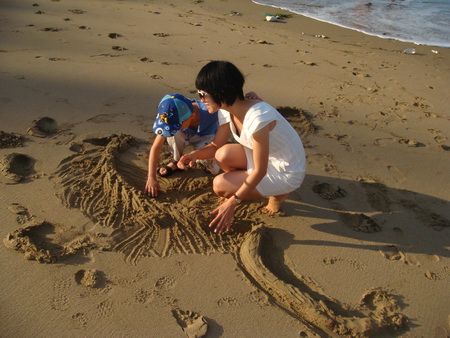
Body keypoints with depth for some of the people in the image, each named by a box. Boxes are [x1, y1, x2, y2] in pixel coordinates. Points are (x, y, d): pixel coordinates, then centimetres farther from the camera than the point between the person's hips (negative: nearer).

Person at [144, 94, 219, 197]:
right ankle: (176, 162, -4)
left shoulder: (208, 111, -41)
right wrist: (151, 178, -34)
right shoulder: (171, 117, -31)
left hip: (206, 137, -2)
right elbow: (156, 147, -28)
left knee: (213, 170, -28)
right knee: (171, 134, -34)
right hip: (187, 135, 2)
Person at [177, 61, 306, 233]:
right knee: (223, 155, -17)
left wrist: (232, 203, -25)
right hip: (265, 158, 7)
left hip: (287, 173, -7)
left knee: (220, 185, -17)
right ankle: (241, 191, 10)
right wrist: (195, 154, -19)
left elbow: (260, 171, -27)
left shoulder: (257, 118, -34)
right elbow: (216, 146, 2)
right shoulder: (227, 110, -9)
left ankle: (278, 194, 3)